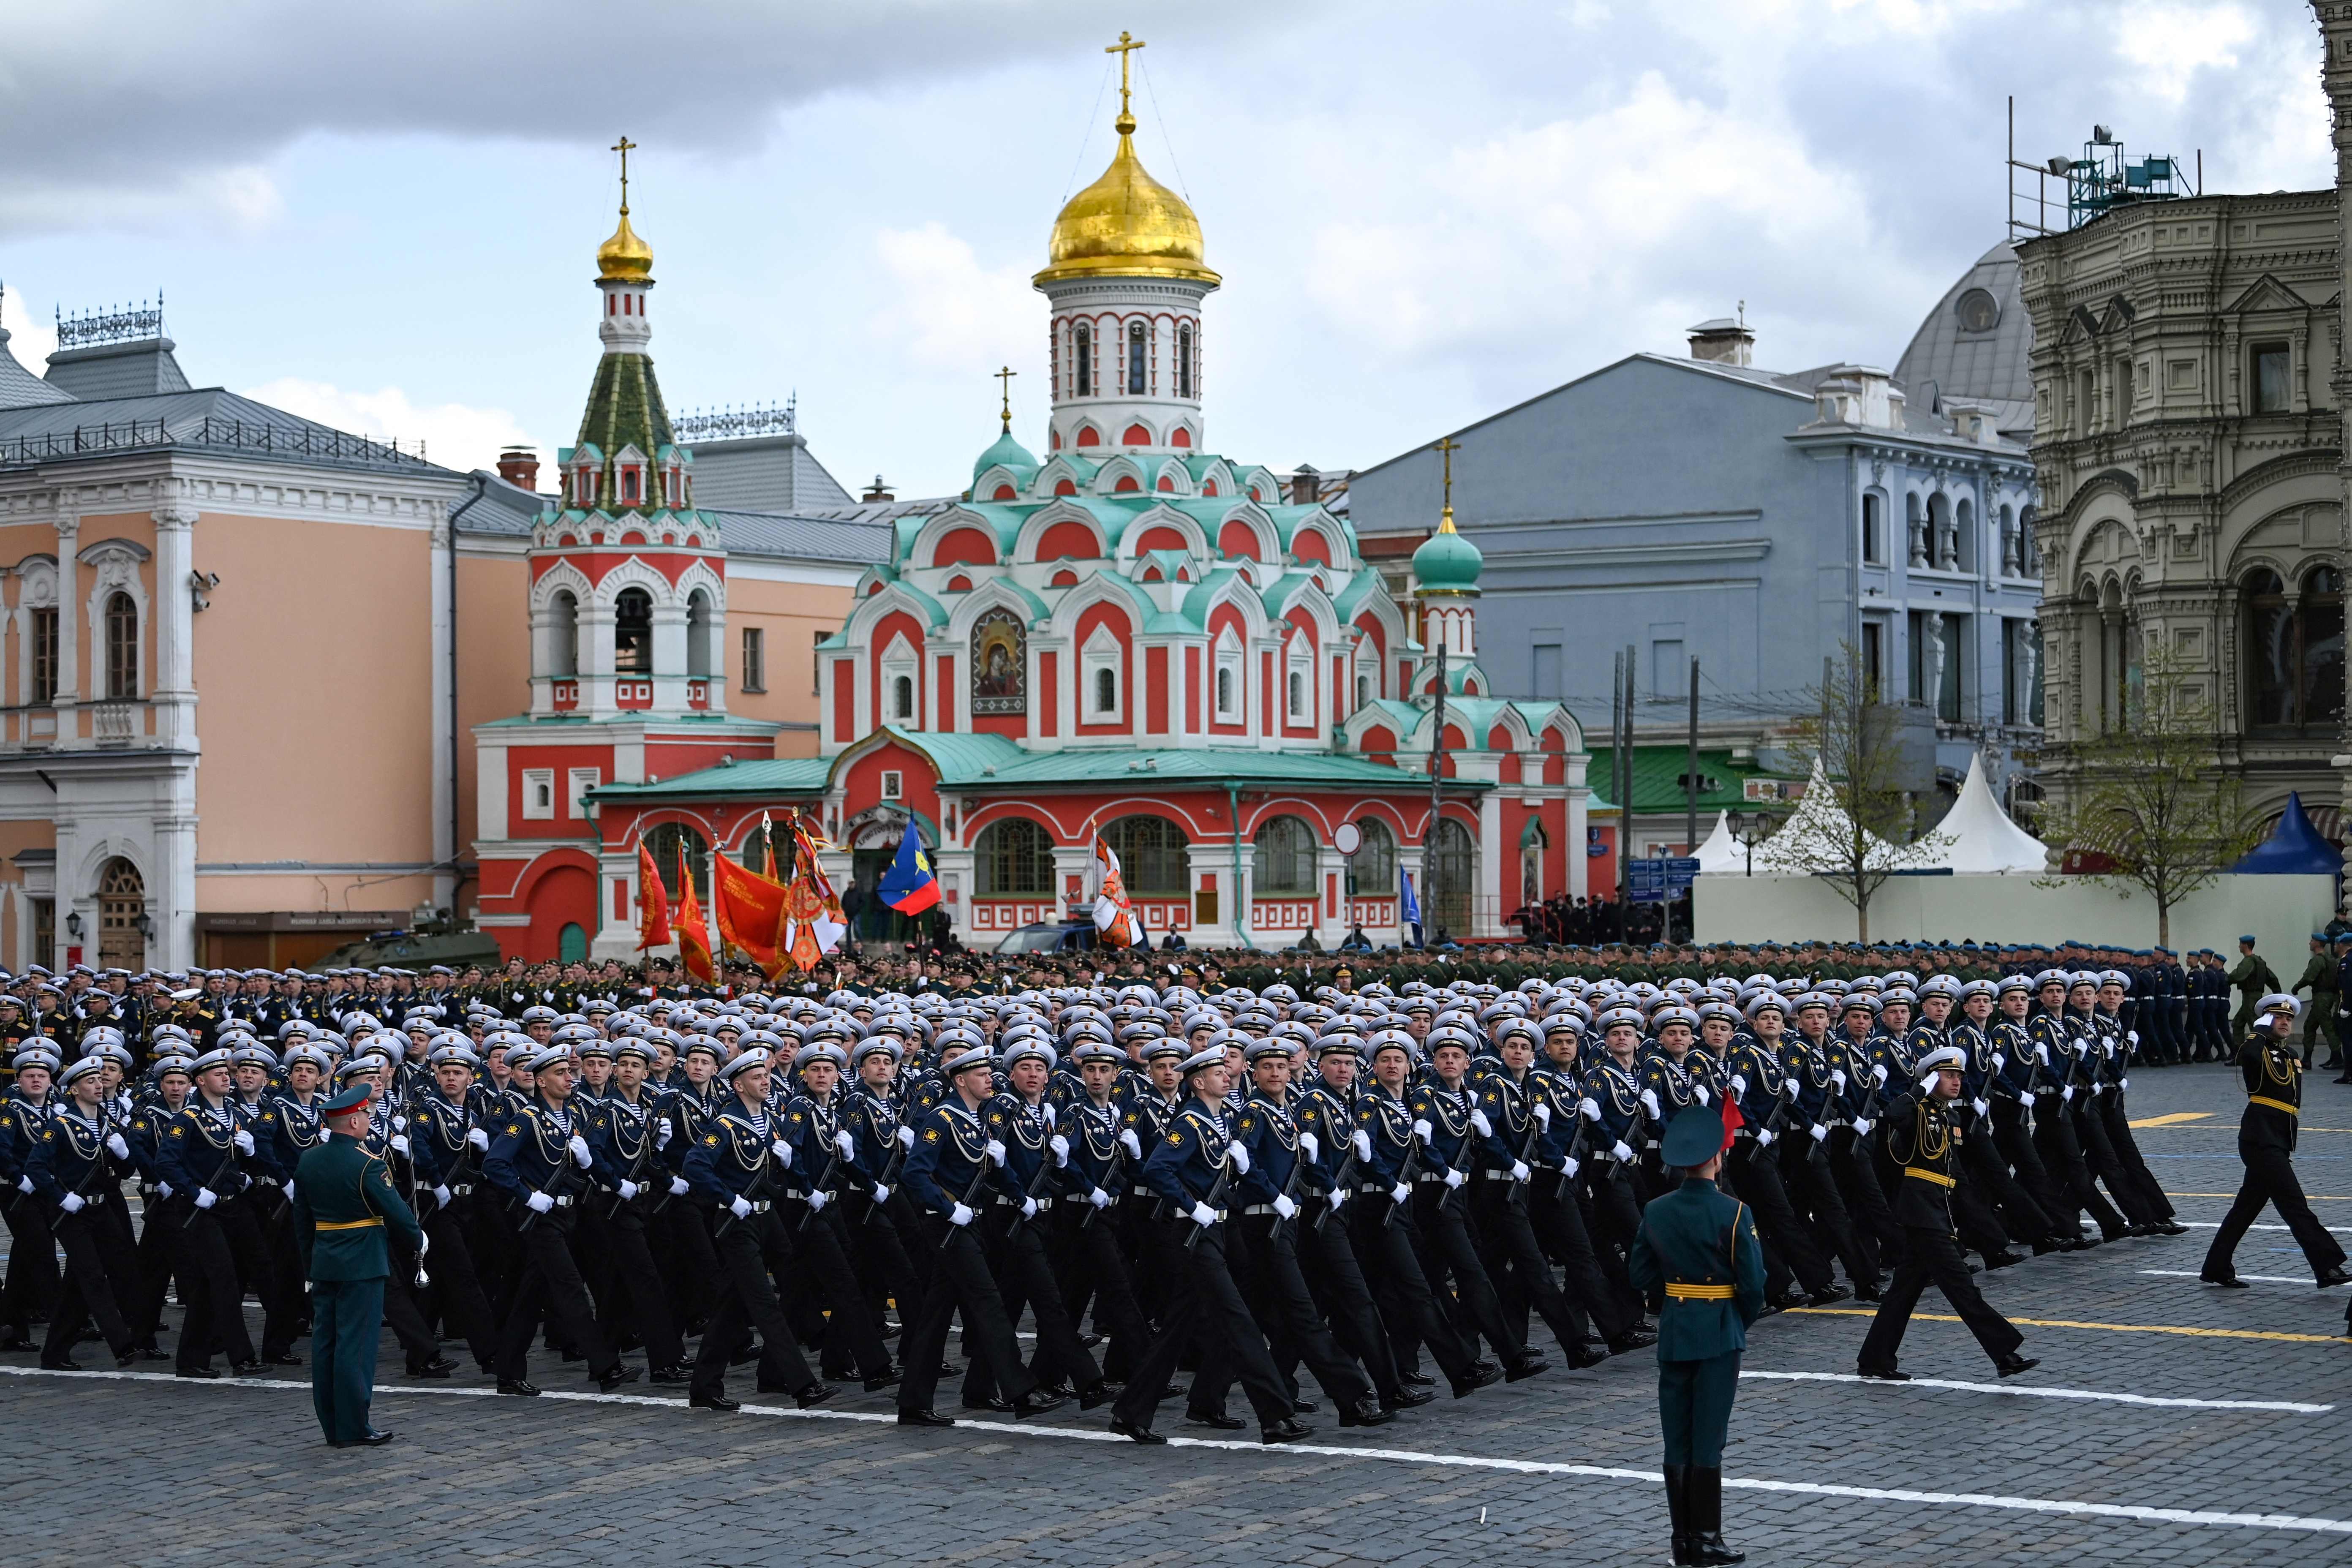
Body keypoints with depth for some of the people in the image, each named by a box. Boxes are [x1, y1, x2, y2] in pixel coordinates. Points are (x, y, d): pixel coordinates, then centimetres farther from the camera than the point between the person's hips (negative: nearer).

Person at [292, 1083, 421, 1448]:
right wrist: (418, 1240, 6)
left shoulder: (308, 1161, 6)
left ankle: (332, 1427, 15)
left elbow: (302, 1219, 13)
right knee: (356, 1345, -4)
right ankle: (353, 1429, -1)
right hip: (362, 1265, -7)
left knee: (325, 1342, 9)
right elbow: (395, 1210, -13)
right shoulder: (367, 1164, -17)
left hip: (324, 1264, 7)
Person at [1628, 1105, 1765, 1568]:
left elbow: (1640, 1273, 6)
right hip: (1719, 1335, -4)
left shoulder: (1656, 1212, 0)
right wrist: (1746, 1321, 5)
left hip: (1673, 1335, 4)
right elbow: (1753, 1280, -12)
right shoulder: (1733, 1213, -14)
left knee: (1677, 1440, 9)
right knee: (1708, 1440, 0)